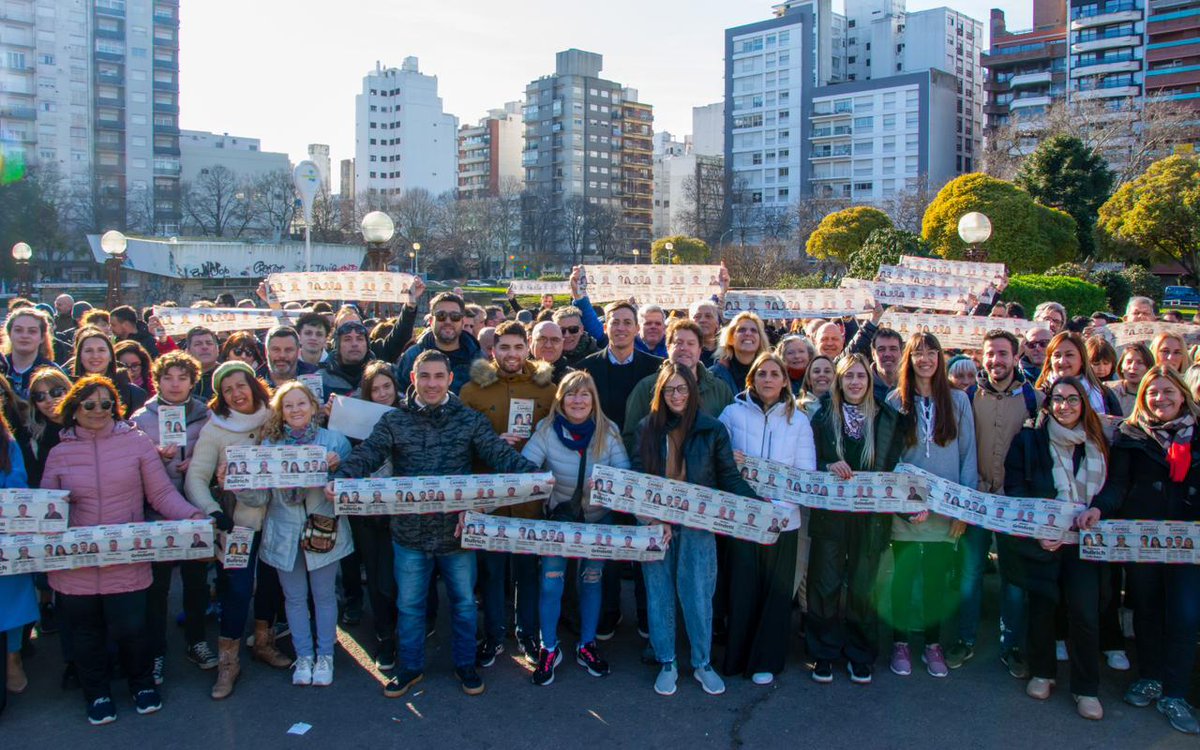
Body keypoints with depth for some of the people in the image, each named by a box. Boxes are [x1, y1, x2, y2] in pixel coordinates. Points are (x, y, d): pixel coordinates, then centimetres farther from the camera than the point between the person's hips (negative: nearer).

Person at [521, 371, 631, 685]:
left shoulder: (608, 431, -13)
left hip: (598, 518, 1)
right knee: (551, 582, -1)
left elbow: (625, 470, -18)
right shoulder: (547, 430, -15)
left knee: (592, 580, 13)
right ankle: (549, 649, 19)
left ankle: (587, 646, 32)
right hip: (558, 517, -1)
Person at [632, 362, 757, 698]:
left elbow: (730, 478, 1)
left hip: (698, 525, -1)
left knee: (699, 593, 2)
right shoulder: (648, 428, 2)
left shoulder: (713, 430, -1)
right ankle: (666, 664, 21)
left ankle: (702, 663, 20)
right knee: (659, 592, 7)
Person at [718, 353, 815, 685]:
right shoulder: (732, 413, 3)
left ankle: (766, 660, 22)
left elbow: (807, 473, 0)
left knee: (776, 591, 7)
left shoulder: (798, 420, 5)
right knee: (742, 587, 4)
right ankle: (736, 656, 20)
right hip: (741, 515, -1)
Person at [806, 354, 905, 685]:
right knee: (826, 585, 3)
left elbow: (894, 466, 6)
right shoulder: (824, 416, 2)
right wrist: (829, 466, -16)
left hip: (871, 517, 0)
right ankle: (824, 653, 18)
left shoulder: (888, 418, 3)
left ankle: (860, 655, 24)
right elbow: (809, 461, 2)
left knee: (862, 588, 7)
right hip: (829, 515, 0)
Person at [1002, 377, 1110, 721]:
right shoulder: (1029, 440, -1)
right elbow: (1014, 491, -4)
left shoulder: (1097, 444, 9)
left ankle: (1086, 687, 10)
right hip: (1041, 540, -1)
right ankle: (1041, 672, 26)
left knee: (1084, 611, -5)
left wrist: (1097, 510, -6)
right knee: (1042, 606, 5)